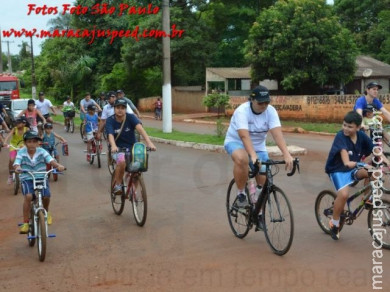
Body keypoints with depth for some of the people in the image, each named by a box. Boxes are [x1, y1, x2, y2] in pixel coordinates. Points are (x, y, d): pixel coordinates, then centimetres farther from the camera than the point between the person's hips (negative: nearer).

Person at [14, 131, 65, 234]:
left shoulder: (42, 152, -7)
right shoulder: (21, 152, -7)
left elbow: (50, 160, -20)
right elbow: (17, 163, -20)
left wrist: (58, 165, -41)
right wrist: (17, 167, -45)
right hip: (27, 179, -1)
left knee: (46, 196, -17)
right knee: (28, 196, -26)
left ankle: (46, 212, 20)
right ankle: (25, 223, -13)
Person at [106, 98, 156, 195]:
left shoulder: (131, 117, -11)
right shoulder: (110, 121, -10)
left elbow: (140, 128, -27)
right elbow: (110, 135, -25)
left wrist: (149, 142, -44)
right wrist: (113, 146, -47)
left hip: (132, 147, 2)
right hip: (118, 149, -2)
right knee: (122, 161, -33)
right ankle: (117, 184, -10)